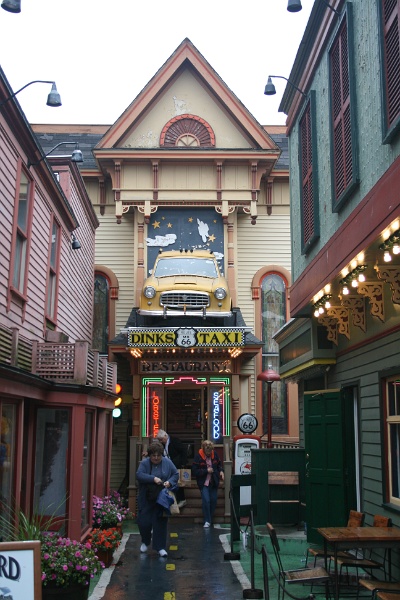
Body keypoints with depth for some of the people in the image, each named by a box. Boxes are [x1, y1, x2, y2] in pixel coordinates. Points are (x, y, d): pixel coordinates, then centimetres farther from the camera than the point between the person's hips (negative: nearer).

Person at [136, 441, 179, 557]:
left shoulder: (167, 462, 0)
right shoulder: (144, 463, -3)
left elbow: (176, 474, 6)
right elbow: (139, 475, -16)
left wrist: (170, 482, -13)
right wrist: (153, 479, -26)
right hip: (146, 499, 0)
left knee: (160, 523, 2)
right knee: (143, 521, 2)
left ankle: (160, 547, 13)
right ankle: (145, 542, 29)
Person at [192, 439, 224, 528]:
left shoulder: (215, 454, -1)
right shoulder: (198, 457, -13)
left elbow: (219, 464, 16)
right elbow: (194, 471, -14)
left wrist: (221, 471, -3)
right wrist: (206, 471, -19)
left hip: (214, 482, 4)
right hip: (204, 483, -4)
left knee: (213, 501, 7)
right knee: (206, 500, -13)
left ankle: (210, 519, 25)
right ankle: (207, 521, 0)